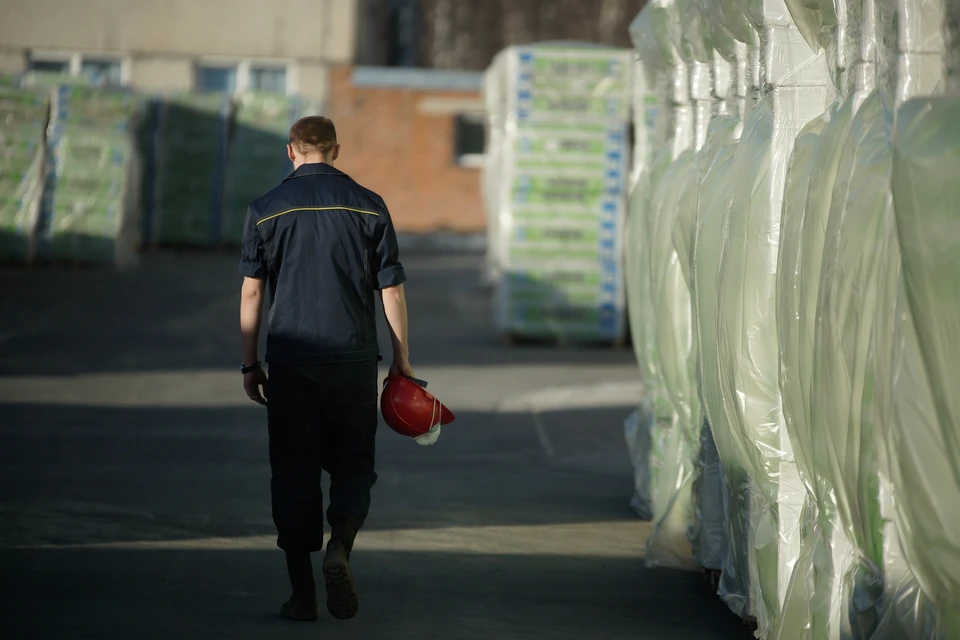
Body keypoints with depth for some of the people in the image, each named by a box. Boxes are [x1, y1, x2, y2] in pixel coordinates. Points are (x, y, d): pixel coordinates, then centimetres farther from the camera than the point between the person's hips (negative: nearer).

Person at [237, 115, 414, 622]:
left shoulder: (266, 209, 2)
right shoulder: (368, 206, 2)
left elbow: (251, 292, 2)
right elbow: (391, 290, 2)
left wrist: (249, 364, 9)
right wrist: (401, 358, 10)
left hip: (289, 361, 0)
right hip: (352, 355, 0)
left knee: (293, 472, 5)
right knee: (353, 464, 12)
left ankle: (303, 594, 4)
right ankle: (340, 546, -15)